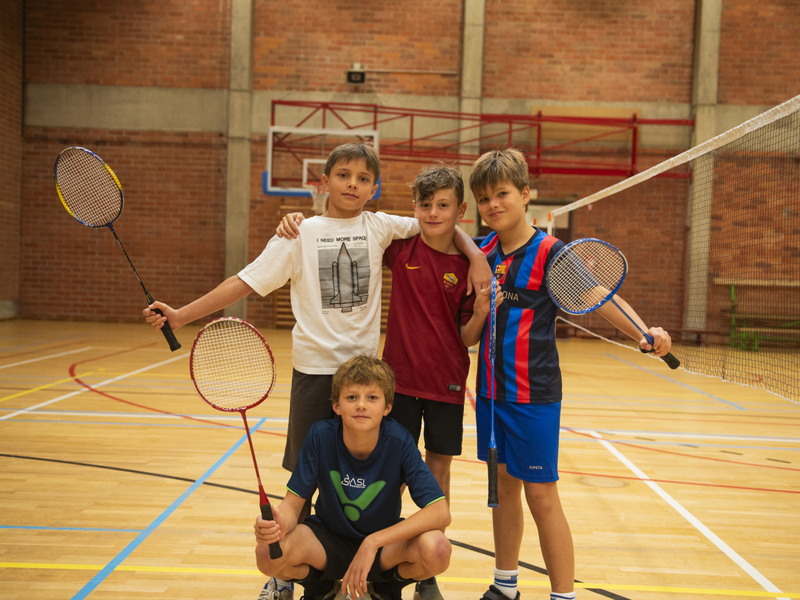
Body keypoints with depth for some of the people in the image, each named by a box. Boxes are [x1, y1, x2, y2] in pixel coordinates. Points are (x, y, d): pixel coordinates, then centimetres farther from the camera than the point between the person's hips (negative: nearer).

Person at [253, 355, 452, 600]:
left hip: (385, 543, 0)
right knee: (268, 553, -28)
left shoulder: (399, 442, -22)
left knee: (437, 550, -30)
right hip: (327, 539, 1)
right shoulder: (320, 436, -19)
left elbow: (440, 512, -27)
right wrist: (280, 523, -40)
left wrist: (372, 542, -34)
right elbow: (293, 502, -15)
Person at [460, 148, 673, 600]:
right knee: (503, 486, 16)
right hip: (491, 389, 6)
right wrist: (479, 314, -13)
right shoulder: (481, 254, 5)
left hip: (533, 395, -5)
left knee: (541, 496, 0)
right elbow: (468, 338, 10)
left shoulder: (550, 253, -10)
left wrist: (644, 333, -37)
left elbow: (600, 297, -20)